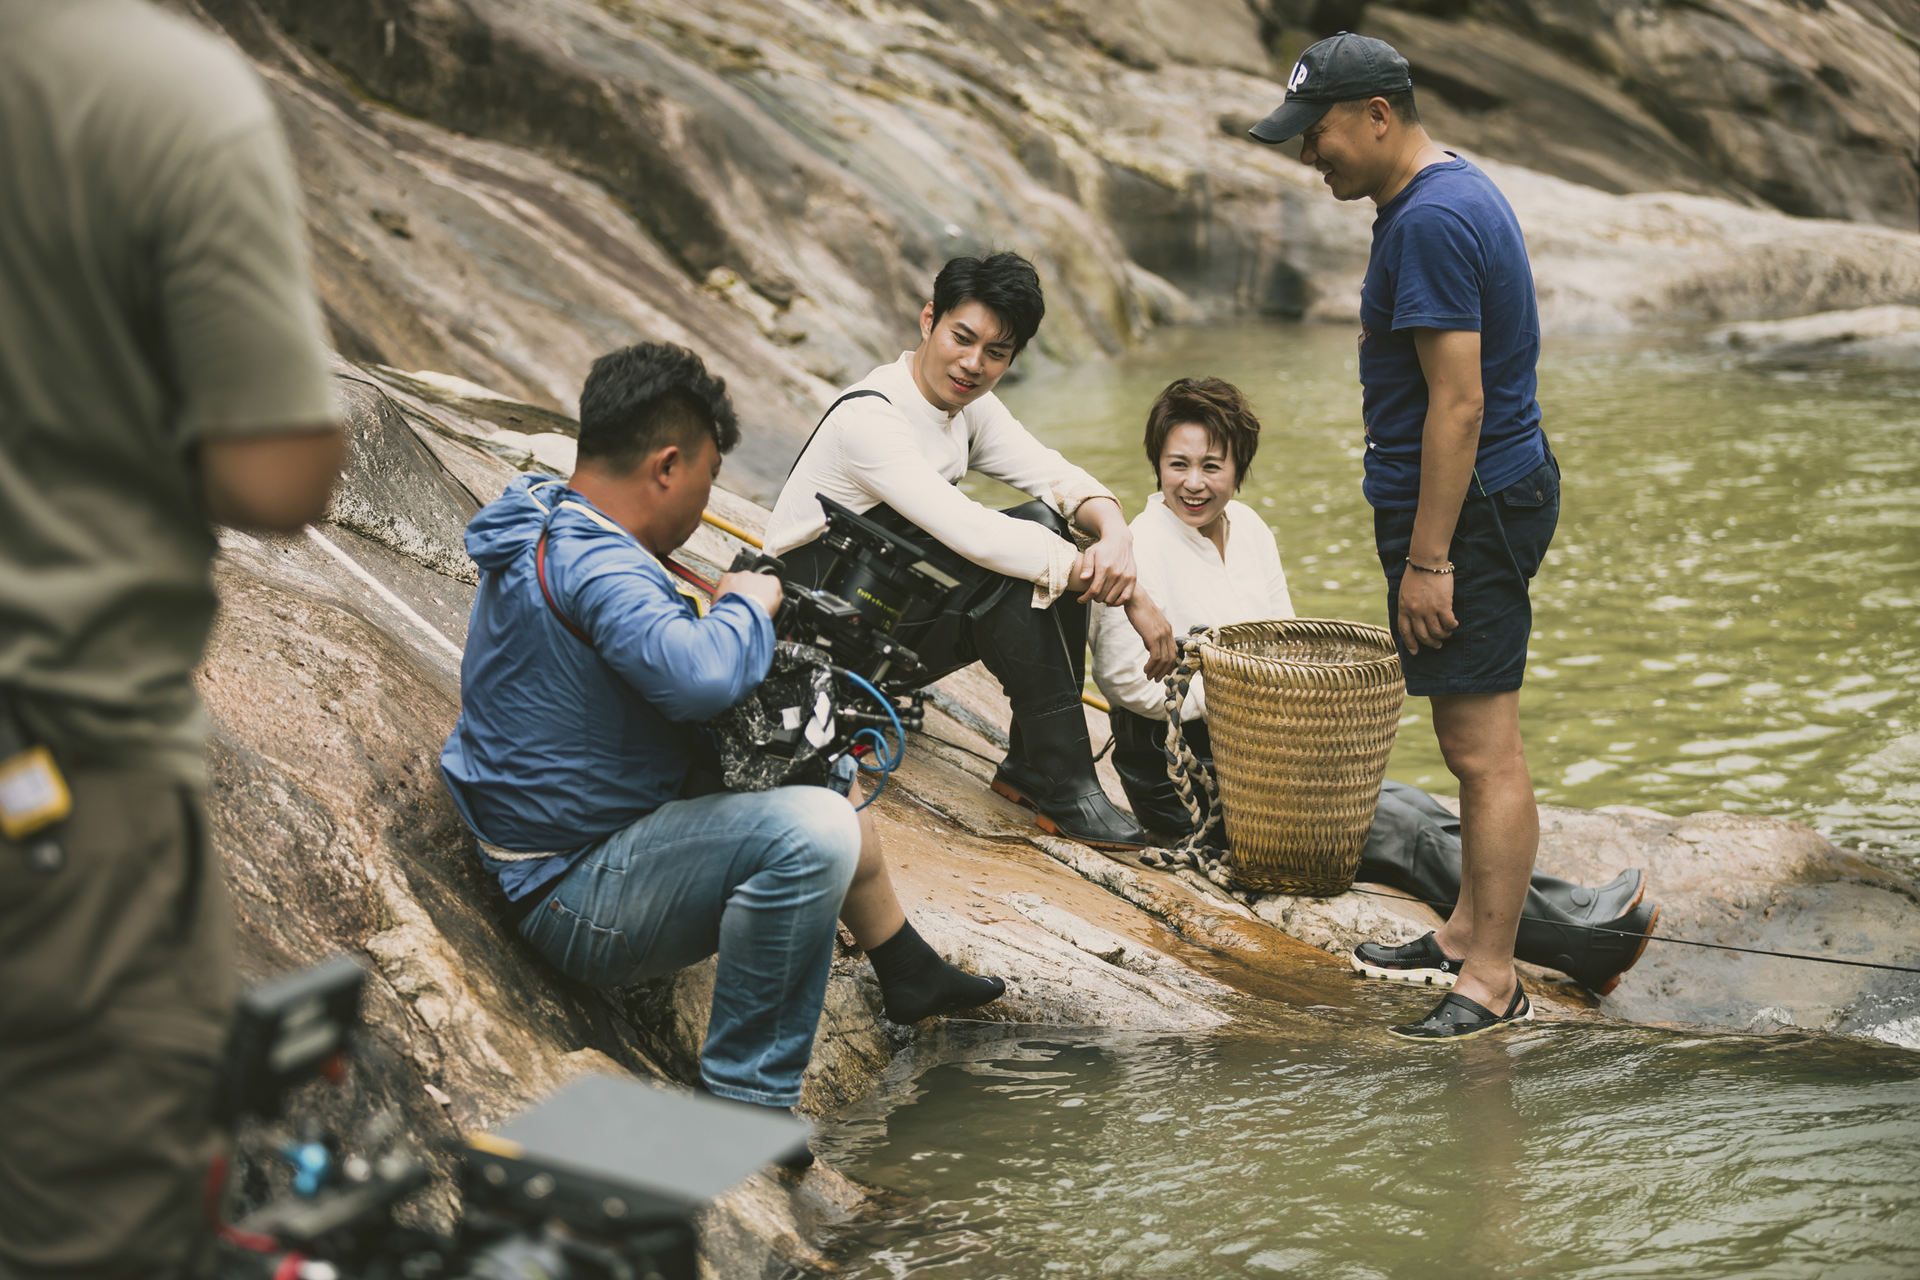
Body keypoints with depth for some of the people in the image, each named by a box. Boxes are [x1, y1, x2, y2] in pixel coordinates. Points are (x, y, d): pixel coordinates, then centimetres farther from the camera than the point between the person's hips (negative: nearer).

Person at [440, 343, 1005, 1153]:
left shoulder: (545, 533, 11)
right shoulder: (592, 562, -24)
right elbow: (698, 676, -40)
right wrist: (747, 603, -20)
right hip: (574, 899, -12)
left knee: (834, 788, 25)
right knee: (812, 831, -33)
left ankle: (912, 978, 43)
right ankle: (745, 1102, -23)